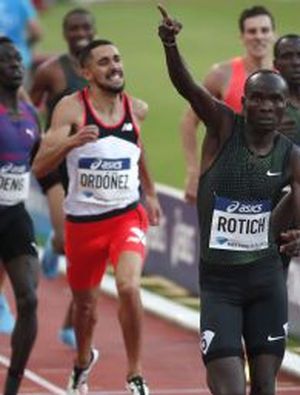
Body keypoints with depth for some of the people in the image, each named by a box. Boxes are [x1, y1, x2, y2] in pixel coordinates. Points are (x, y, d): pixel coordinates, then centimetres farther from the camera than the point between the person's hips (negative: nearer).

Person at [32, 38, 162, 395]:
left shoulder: (137, 109, -1)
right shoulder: (71, 108, -12)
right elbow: (39, 168, -20)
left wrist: (150, 193, 25)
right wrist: (71, 142, -35)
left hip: (127, 216, 1)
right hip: (82, 221, 0)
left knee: (129, 287, -24)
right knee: (85, 304, 17)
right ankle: (83, 360, 49)